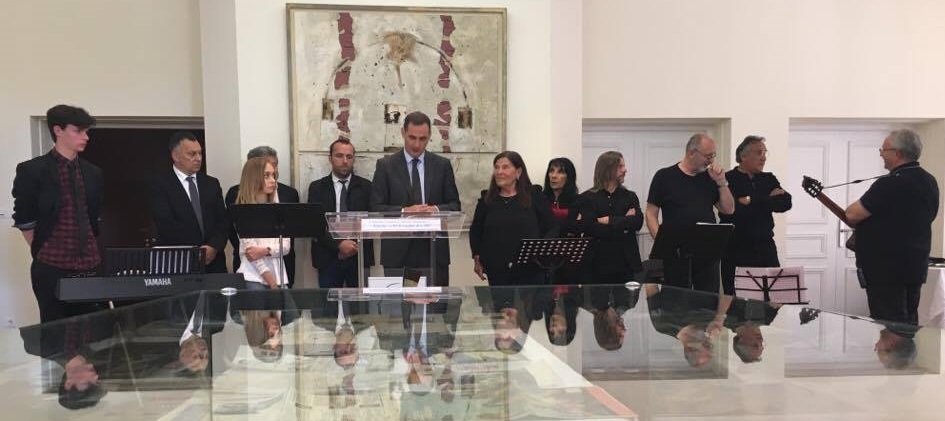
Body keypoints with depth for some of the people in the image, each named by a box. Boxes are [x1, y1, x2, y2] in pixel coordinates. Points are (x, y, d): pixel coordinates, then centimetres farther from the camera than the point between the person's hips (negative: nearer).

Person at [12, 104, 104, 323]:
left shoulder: (94, 174, 10)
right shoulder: (32, 170, -3)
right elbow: (24, 221, 0)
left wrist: (92, 254, 13)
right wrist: (42, 254, 3)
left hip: (90, 267, 4)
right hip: (51, 268, -4)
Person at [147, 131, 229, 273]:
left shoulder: (212, 184, 13)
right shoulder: (160, 186, 0)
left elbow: (223, 220, 5)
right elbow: (167, 225, -11)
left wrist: (214, 246, -12)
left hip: (213, 263, 3)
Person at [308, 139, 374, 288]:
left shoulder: (366, 186, 6)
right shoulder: (317, 187, 5)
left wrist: (356, 245, -10)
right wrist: (339, 244, -14)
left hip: (359, 256, 0)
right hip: (328, 258, 0)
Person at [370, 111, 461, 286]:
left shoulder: (442, 165, 8)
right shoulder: (385, 165, 3)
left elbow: (455, 205, 8)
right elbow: (376, 208, 0)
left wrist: (437, 209, -13)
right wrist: (404, 211, -17)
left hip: (434, 250, 2)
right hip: (398, 252, -1)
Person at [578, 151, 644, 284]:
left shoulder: (630, 196, 13)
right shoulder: (588, 198, 3)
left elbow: (638, 222, -5)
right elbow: (590, 228, -12)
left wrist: (609, 220, -11)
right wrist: (623, 224, -7)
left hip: (626, 264, 2)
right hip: (599, 264, -2)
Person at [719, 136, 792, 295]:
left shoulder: (769, 179, 14)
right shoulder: (727, 180, -4)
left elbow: (785, 203, -2)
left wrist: (750, 201, -11)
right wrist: (768, 200, -9)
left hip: (766, 249, 4)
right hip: (736, 251, -4)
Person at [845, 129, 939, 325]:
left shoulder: (890, 184, -20)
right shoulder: (929, 181, 9)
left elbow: (852, 215, -18)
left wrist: (862, 207, 4)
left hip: (886, 269, -9)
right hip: (915, 265, 9)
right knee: (908, 322, 17)